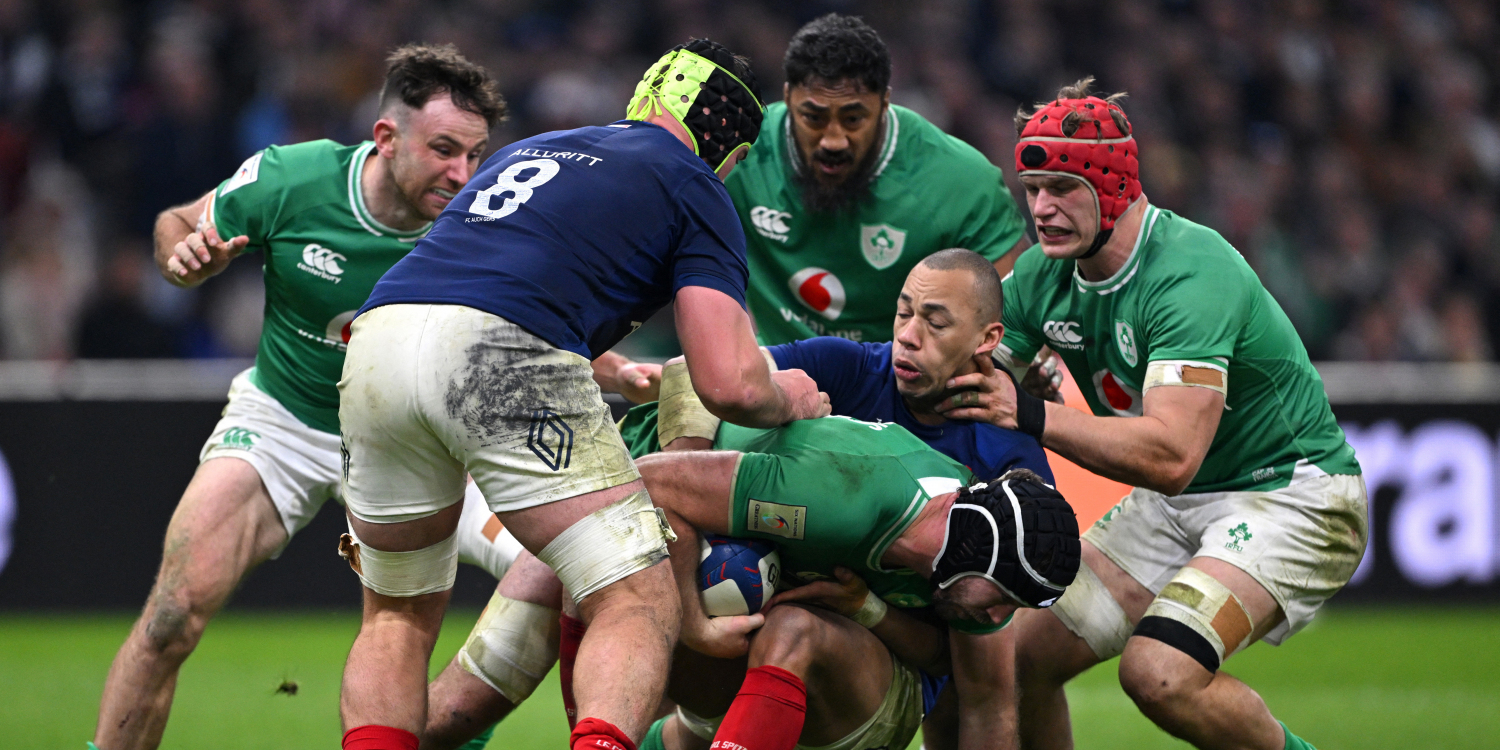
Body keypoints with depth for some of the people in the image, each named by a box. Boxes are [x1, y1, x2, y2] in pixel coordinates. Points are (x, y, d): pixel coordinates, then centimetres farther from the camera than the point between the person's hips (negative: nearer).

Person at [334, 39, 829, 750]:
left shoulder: (525, 152, 36)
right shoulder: (694, 187, 16)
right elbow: (729, 384, 5)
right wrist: (789, 398, 29)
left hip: (374, 344, 6)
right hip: (506, 357, -6)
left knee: (399, 615, 24)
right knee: (639, 607, 1)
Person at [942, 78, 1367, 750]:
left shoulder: (1190, 276, -28)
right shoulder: (1044, 277, -3)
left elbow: (1172, 454, -38)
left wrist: (1028, 415, -44)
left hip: (1292, 498, -8)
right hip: (1173, 506, 8)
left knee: (1159, 673, -28)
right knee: (1023, 658, -3)